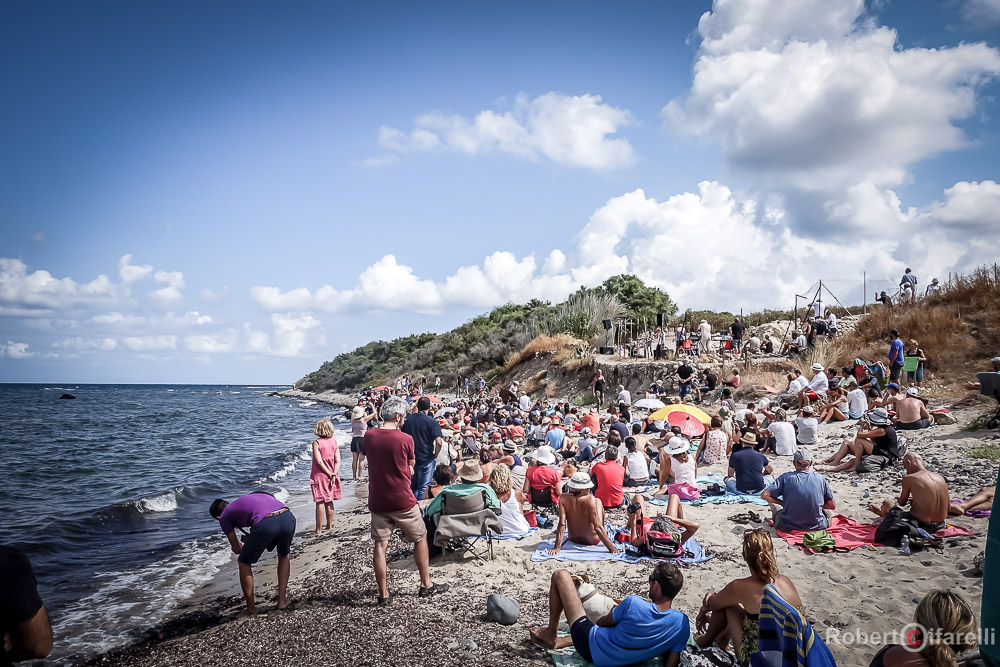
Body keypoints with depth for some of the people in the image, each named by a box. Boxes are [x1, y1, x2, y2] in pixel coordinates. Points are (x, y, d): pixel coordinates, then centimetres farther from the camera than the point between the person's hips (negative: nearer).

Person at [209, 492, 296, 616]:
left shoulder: (224, 517, 26)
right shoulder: (249, 498, 40)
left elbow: (236, 549, 31)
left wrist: (241, 545, 56)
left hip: (265, 524, -5)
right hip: (288, 517, 5)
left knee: (244, 563, 22)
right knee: (284, 555, 34)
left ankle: (251, 610, 27)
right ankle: (282, 601, 33)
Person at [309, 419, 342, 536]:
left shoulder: (316, 443, -11)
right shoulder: (334, 442, 2)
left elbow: (319, 461, -18)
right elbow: (338, 461, -5)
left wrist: (329, 473, -14)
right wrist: (334, 475, -9)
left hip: (320, 476, -5)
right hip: (331, 475, 5)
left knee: (320, 502, -2)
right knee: (329, 501, 17)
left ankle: (318, 530, 1)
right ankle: (329, 525, 27)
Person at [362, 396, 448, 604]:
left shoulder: (369, 436, -2)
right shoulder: (405, 439, -13)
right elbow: (410, 468, -1)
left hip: (377, 501, 4)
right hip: (402, 501, -3)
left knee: (380, 545, 8)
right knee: (420, 538, 15)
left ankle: (383, 595, 12)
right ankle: (426, 585, 24)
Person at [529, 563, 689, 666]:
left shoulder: (633, 604, -29)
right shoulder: (682, 623, -19)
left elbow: (603, 622, -8)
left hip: (590, 647, -5)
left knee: (560, 575, 3)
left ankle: (550, 635, 19)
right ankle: (561, 641, 34)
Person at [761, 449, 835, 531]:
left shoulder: (786, 477, -5)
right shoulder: (820, 478, -2)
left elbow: (764, 495, -12)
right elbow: (832, 506, 4)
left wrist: (783, 503, 2)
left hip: (789, 527, -1)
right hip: (817, 526, 1)